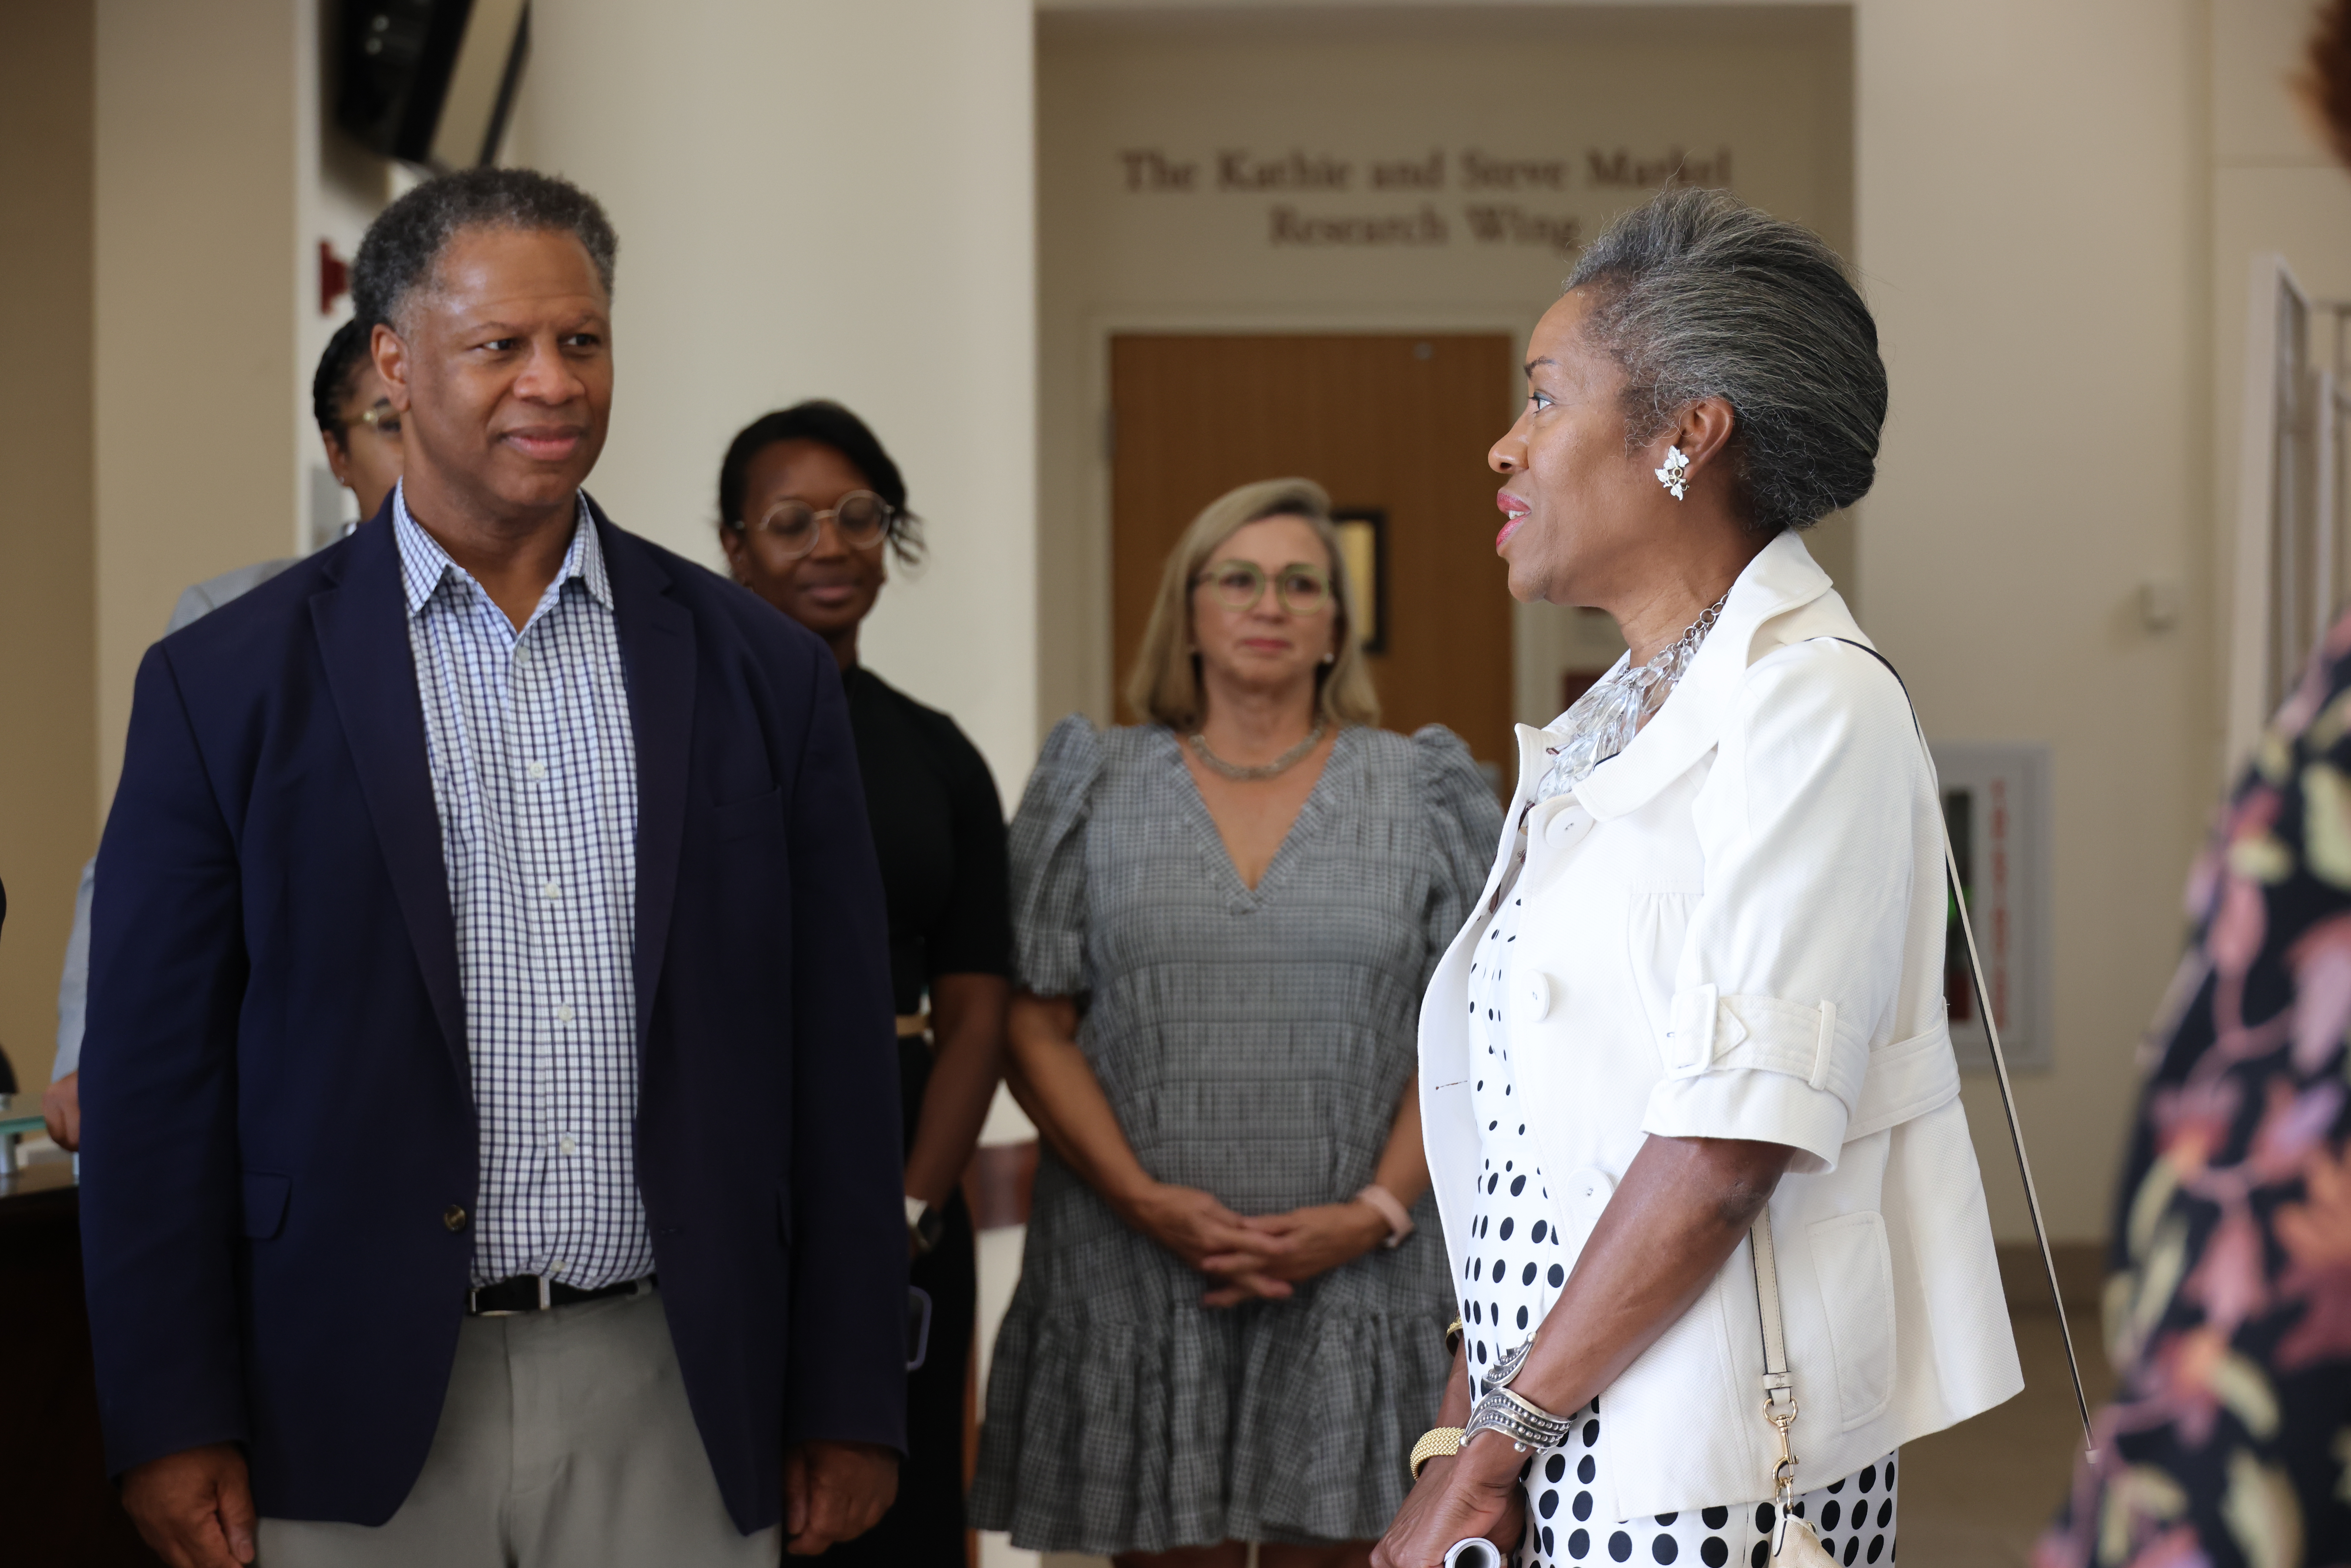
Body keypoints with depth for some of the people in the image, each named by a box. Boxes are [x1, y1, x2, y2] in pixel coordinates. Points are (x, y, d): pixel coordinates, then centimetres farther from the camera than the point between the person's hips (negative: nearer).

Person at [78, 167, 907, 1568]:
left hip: (677, 1405, 2)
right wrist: (172, 1426, -5)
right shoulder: (228, 684, 0)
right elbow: (155, 1079, 0)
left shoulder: (760, 673, 6)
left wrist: (850, 1404, 4)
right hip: (361, 1420, -1)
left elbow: (839, 1065, 6)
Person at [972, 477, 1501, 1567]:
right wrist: (1147, 1202, -10)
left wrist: (1374, 1211, -9)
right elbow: (1038, 1032, 3)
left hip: (1347, 1271, 0)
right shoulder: (1097, 790, 8)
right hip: (1136, 1267, 0)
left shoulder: (1418, 793, 8)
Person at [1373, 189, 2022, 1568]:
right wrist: (1463, 1446, 4)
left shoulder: (1810, 705, -12)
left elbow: (1726, 1155, -19)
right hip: (1560, 1452, 7)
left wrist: (1487, 1455, -13)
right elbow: (1524, 1144, 12)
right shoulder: (1612, 730, 15)